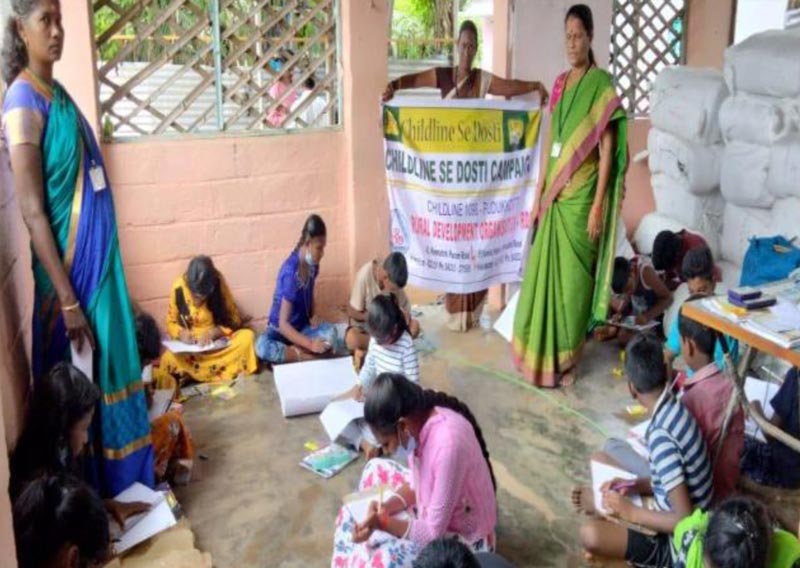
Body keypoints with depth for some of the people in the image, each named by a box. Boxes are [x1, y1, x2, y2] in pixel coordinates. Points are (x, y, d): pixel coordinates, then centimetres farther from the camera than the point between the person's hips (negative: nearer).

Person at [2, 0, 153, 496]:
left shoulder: (59, 94, 11)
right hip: (71, 266, -9)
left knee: (112, 369, 18)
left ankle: (119, 483, 34)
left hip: (100, 257, 9)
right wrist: (67, 299, -20)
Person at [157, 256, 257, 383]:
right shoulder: (179, 287, -14)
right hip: (189, 344, -1)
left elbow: (234, 319, -7)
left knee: (247, 337, -27)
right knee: (169, 359, -33)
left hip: (218, 340, 1)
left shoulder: (219, 284, -14)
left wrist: (213, 332, -22)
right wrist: (181, 333, -22)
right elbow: (171, 322, -1)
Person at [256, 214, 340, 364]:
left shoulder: (312, 264, -5)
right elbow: (283, 324, -28)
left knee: (331, 332, -27)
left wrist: (313, 315, -5)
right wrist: (310, 344, -36)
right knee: (262, 346, -38)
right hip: (281, 329, -5)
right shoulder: (290, 271, -26)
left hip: (303, 327, 5)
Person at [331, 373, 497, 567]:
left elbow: (435, 532, -27)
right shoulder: (421, 417, -11)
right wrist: (385, 508, -11)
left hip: (461, 539, -9)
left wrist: (382, 522, -30)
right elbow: (418, 483, 4)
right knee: (377, 470, 13)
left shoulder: (448, 445, -35)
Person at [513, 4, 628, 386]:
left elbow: (607, 150, -13)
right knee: (545, 271, 12)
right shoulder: (560, 84, 12)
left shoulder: (601, 84, -10)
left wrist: (597, 205, -16)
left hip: (580, 196, -7)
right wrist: (538, 193, 13)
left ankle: (565, 359, 15)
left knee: (572, 276, 2)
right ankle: (540, 351, 26)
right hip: (554, 194, 7)